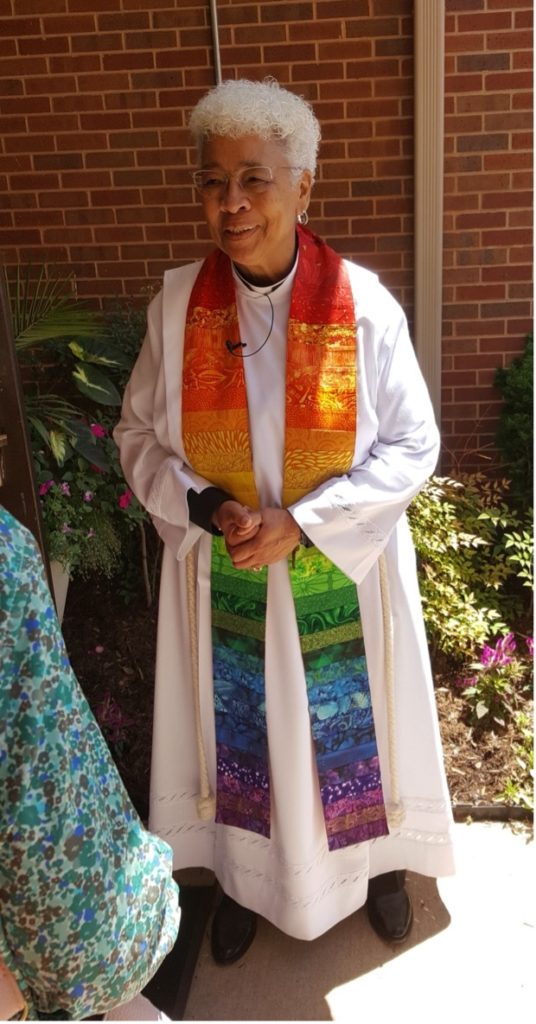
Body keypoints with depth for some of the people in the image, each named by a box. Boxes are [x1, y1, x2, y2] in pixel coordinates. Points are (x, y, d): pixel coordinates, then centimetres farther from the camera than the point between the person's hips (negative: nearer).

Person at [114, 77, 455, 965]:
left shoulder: (364, 308, -14)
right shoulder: (177, 304, -8)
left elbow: (413, 444, -9)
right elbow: (138, 434, 1)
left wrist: (305, 521, -19)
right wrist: (205, 507, -17)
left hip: (343, 580, -1)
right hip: (222, 580, 2)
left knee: (353, 726, 17)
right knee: (236, 730, 18)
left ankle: (378, 862, 47)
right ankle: (244, 876, 46)